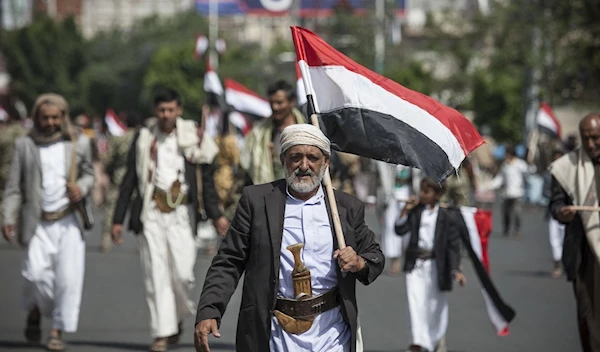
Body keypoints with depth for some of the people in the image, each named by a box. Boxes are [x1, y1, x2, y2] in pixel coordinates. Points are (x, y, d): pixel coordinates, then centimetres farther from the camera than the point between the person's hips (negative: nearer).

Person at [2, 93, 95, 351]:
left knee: (68, 277, -8)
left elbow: (89, 174, 19)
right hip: (38, 223, 0)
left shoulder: (79, 144, 8)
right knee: (37, 272, -14)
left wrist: (82, 187, -4)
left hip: (69, 221, 1)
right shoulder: (24, 145, 7)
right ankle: (35, 311, 16)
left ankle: (58, 331, 2)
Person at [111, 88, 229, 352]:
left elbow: (206, 179, 7)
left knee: (182, 273, -6)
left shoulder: (191, 138, 5)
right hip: (151, 213, 1)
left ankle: (178, 317, 22)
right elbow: (129, 181, 10)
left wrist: (215, 215, 1)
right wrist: (118, 219, 6)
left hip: (181, 212, -1)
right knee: (156, 275, -5)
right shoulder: (144, 138, 7)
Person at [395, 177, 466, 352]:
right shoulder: (415, 210, 4)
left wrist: (455, 270, -13)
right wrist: (405, 211, -8)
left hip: (435, 264, -2)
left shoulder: (448, 215, -7)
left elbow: (454, 244, -7)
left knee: (435, 304, 10)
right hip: (415, 264, 2)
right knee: (415, 301, -11)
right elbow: (400, 230, 2)